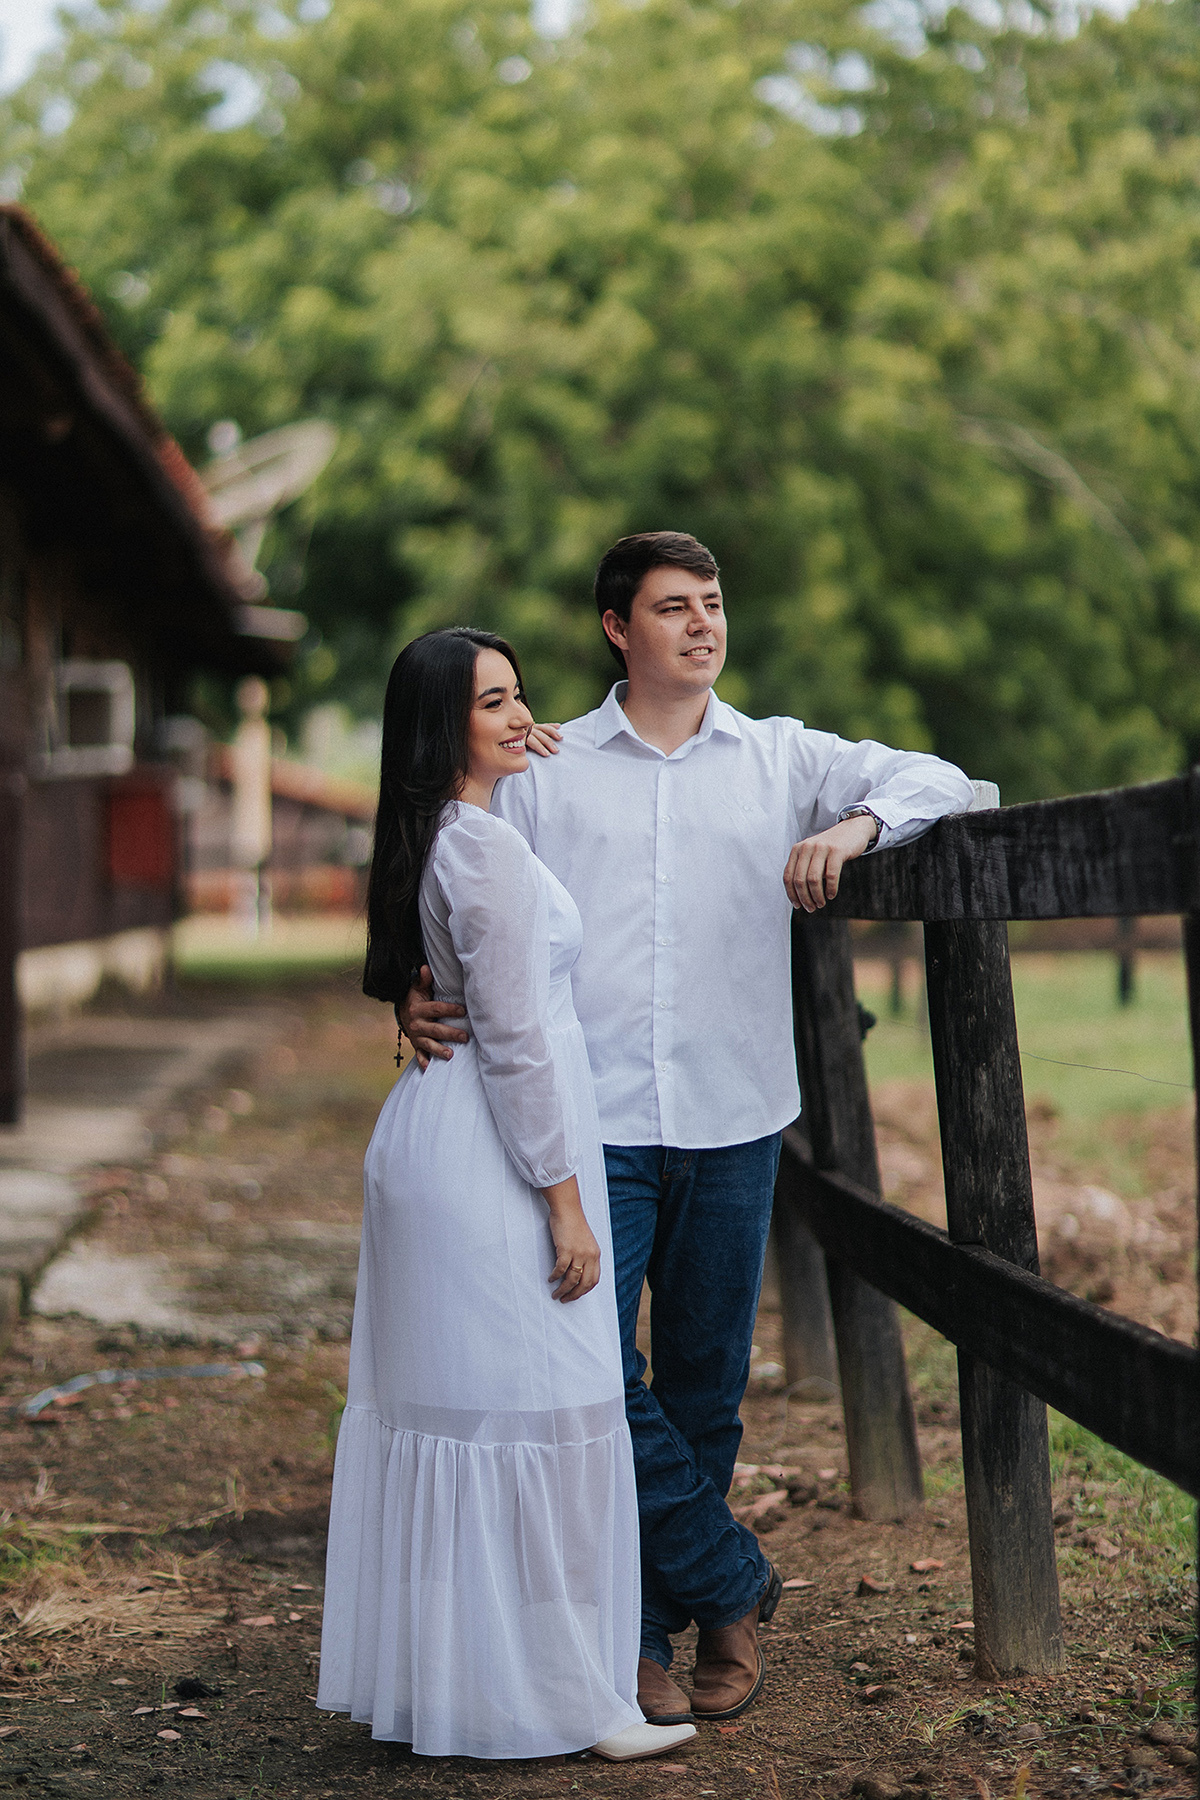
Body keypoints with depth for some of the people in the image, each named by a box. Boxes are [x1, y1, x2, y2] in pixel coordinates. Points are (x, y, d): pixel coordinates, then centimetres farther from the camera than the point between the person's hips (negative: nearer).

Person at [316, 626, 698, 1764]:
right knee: (530, 1414, -4)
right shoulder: (487, 848, -17)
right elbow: (514, 1041, -19)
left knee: (437, 1404, 13)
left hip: (429, 1135, 10)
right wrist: (564, 1202, -15)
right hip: (496, 1158, -10)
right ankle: (551, 1697, 3)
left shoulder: (428, 841, 12)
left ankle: (431, 1672, 21)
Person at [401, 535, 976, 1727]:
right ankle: (730, 1583, 6)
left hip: (733, 1123, 2)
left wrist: (853, 827, -13)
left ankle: (649, 1626, 21)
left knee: (705, 1387, 7)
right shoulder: (547, 768, 7)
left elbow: (940, 782, 8)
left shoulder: (779, 758, 10)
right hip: (593, 1123, -2)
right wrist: (427, 1000, -16)